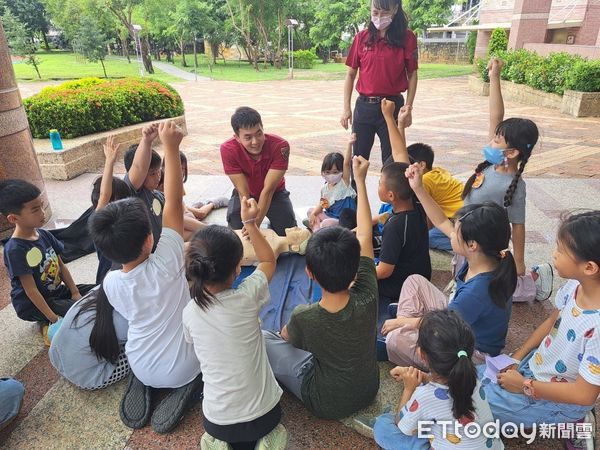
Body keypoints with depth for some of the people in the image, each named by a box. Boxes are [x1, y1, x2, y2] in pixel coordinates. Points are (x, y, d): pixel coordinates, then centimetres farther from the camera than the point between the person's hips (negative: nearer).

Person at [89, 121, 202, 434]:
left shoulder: (110, 283, -16)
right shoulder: (165, 265, -30)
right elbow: (173, 204, -27)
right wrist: (171, 147, -27)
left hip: (141, 369, 5)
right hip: (181, 370, -4)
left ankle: (141, 386, 13)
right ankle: (186, 389, 2)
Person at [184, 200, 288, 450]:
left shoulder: (189, 313, -14)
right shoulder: (247, 297, -21)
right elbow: (269, 260, -1)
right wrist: (249, 223, -2)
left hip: (217, 420, 3)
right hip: (264, 413, -2)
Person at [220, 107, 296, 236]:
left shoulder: (280, 146, -33)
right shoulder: (228, 150, -30)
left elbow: (268, 190, -32)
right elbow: (243, 192, -28)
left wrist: (255, 224, -37)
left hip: (275, 193, 0)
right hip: (245, 195, 0)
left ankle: (273, 225, 24)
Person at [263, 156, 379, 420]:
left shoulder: (304, 318, -33)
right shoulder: (366, 299, -27)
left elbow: (287, 336, -6)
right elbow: (364, 235, -16)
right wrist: (360, 180, -8)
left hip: (327, 403, -3)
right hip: (368, 391, 4)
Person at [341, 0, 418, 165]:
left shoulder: (407, 38, -1)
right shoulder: (362, 37, 4)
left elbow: (412, 74, 2)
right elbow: (351, 74, 7)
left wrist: (408, 107, -7)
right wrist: (346, 107, 1)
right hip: (363, 106, 2)